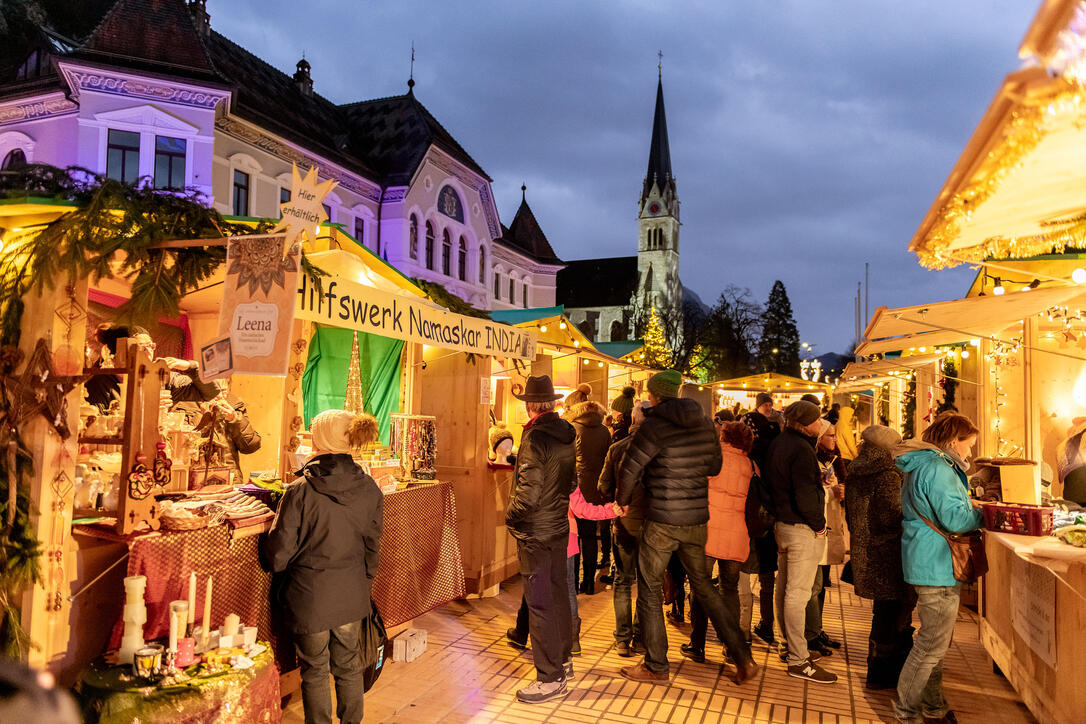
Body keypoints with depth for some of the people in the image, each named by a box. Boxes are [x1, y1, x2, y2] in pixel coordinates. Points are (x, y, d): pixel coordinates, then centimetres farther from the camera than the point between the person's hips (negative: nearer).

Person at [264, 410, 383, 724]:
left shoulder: (301, 490, -20)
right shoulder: (369, 489, -8)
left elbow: (279, 553, -14)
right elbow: (372, 548, 3)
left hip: (310, 595, -3)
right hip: (352, 594, 4)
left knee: (315, 671, 16)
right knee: (348, 666, 22)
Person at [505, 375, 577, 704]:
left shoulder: (536, 436, -21)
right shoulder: (566, 434, 4)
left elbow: (529, 490, -23)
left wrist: (511, 516, -8)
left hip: (535, 531, -8)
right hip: (559, 526, 9)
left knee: (540, 603, -1)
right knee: (558, 593, 19)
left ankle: (551, 678, 7)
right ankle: (563, 659, 34)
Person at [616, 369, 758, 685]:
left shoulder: (654, 426, -13)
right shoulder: (704, 424, 4)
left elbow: (629, 469, -12)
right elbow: (715, 466, 15)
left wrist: (623, 501, 5)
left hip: (662, 521, -6)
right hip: (697, 520, 6)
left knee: (649, 590, 9)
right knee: (703, 586, 19)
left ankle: (656, 667, 16)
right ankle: (743, 657, 18)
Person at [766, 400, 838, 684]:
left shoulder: (779, 442, 10)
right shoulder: (801, 450, -20)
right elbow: (806, 497, -24)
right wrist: (819, 523, -10)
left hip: (782, 522, 10)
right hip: (801, 529, -10)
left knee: (785, 587, 17)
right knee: (797, 593, -4)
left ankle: (791, 647, 31)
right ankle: (798, 660, 3)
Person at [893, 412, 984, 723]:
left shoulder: (921, 465, 15)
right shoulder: (937, 469, -19)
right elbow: (955, 519, -22)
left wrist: (970, 507, 15)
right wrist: (986, 513, -7)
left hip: (931, 566, 11)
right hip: (937, 568, -11)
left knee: (935, 642, 19)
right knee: (932, 645, -2)